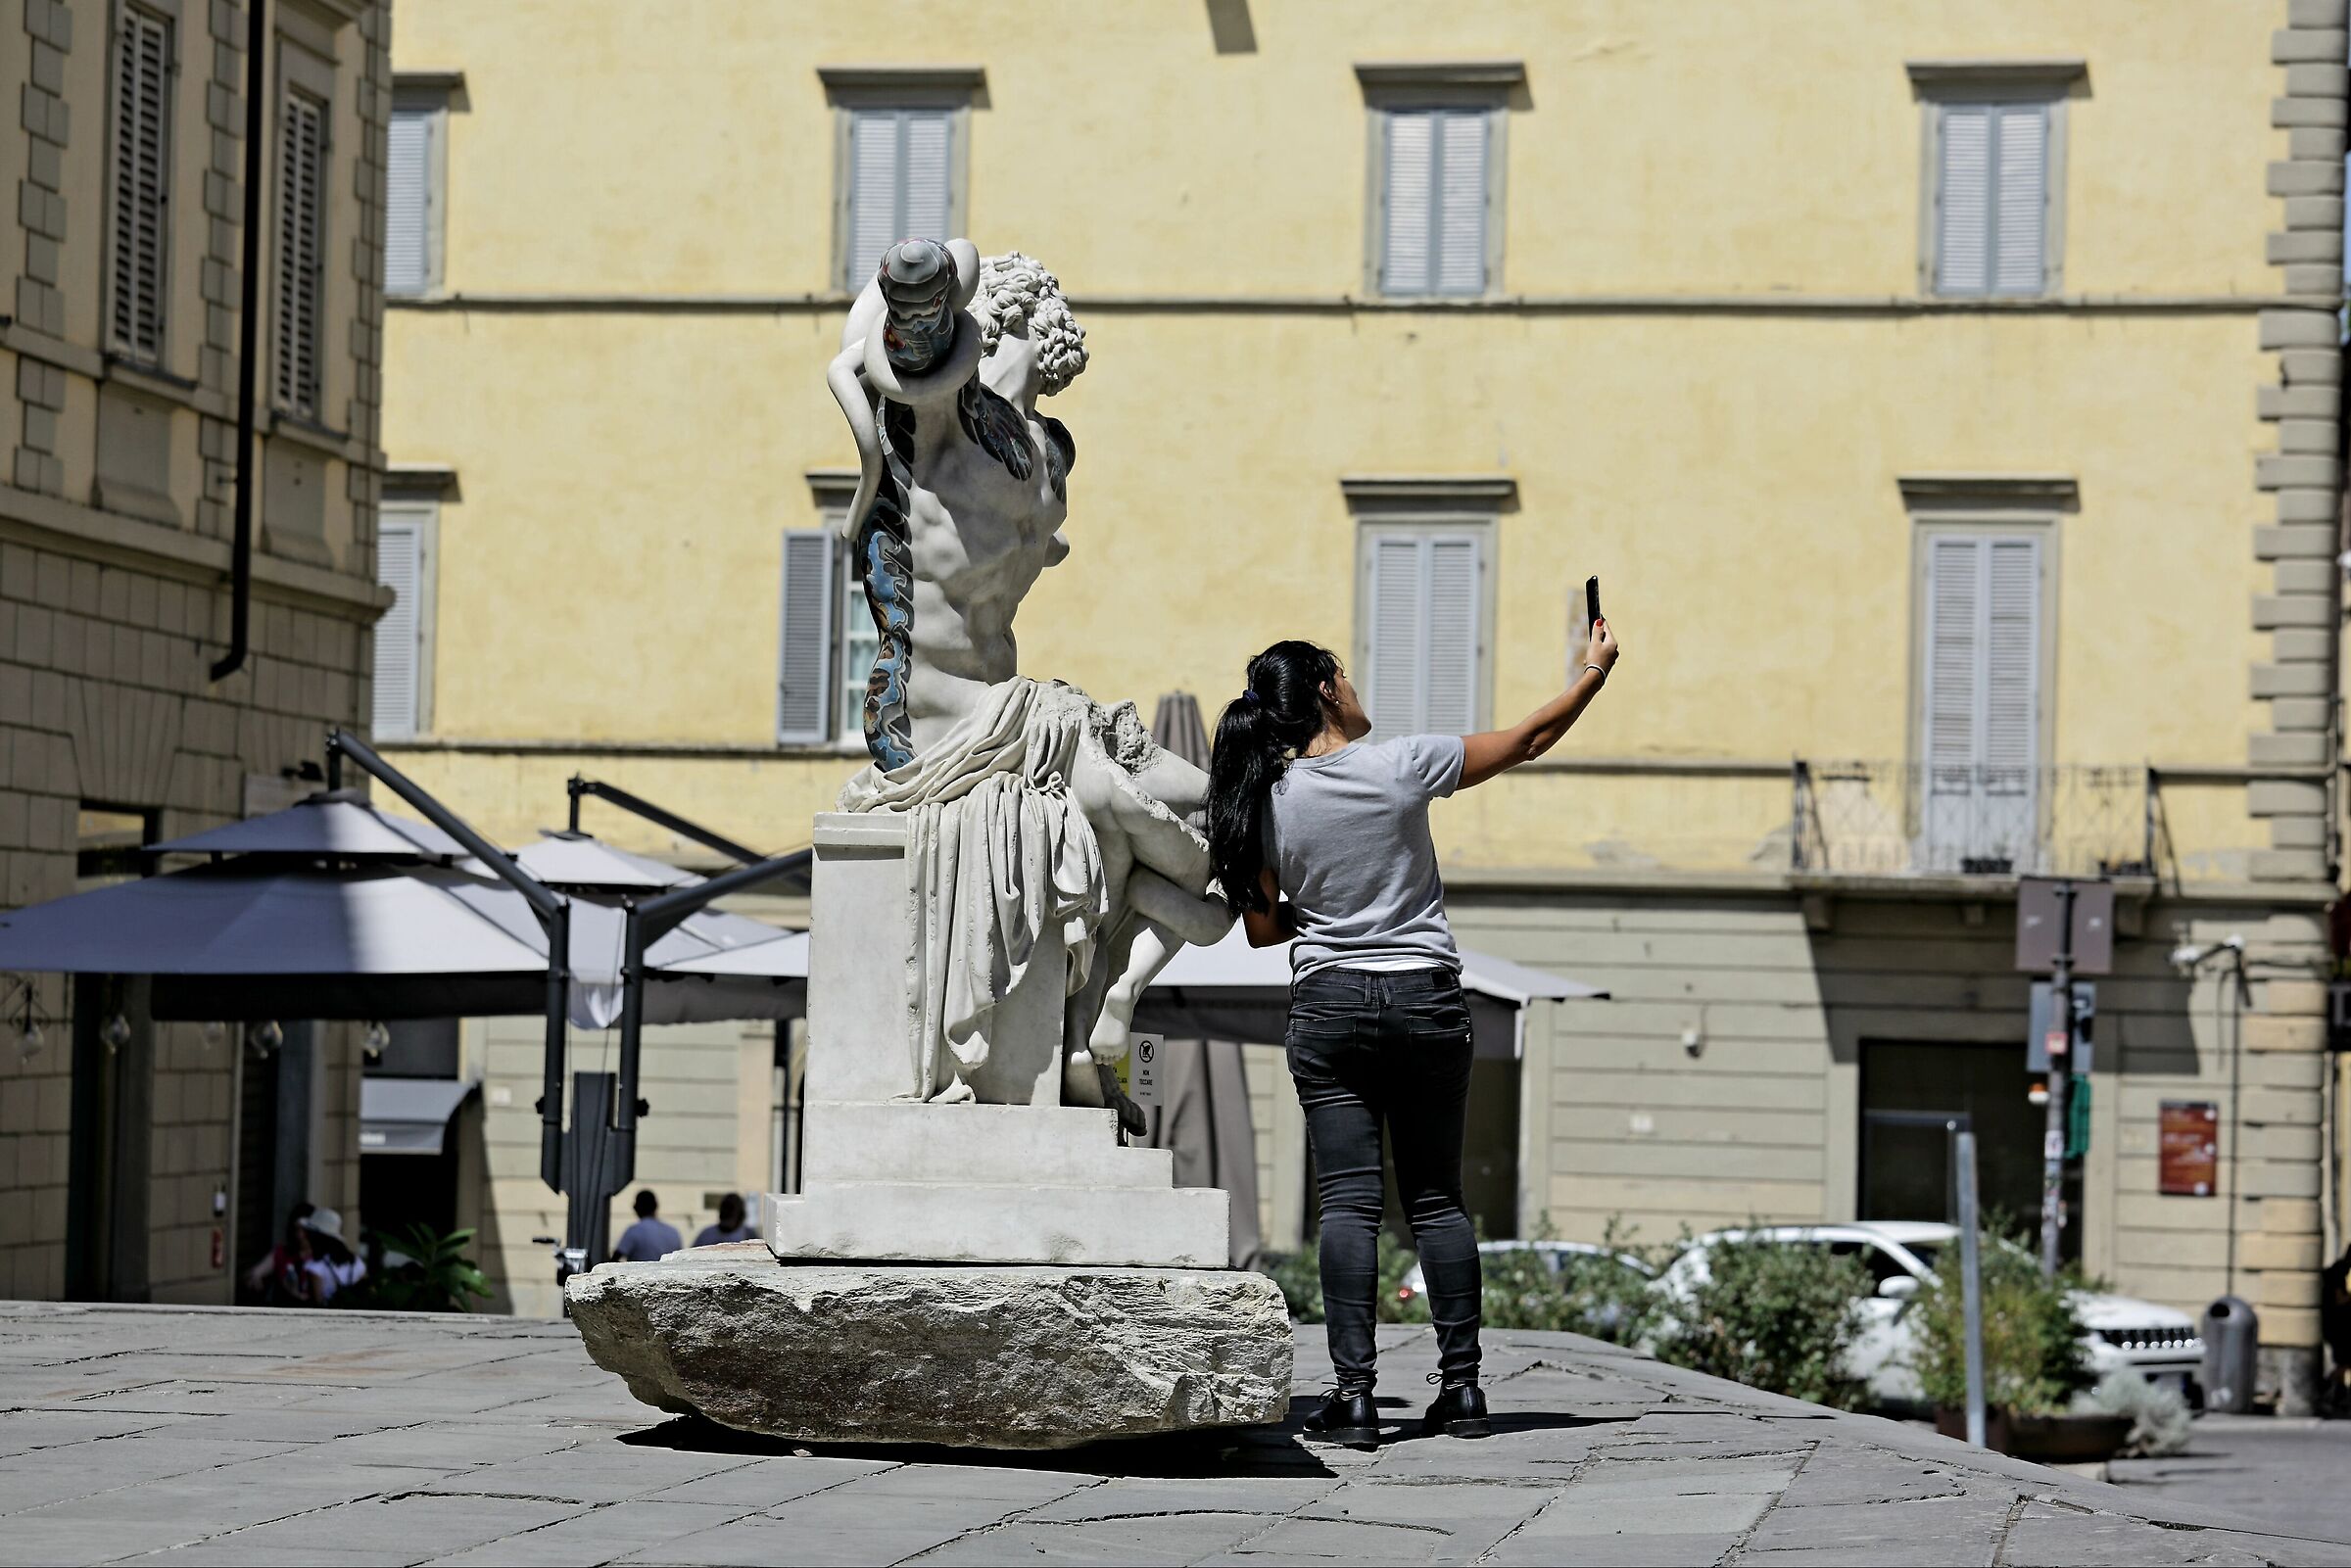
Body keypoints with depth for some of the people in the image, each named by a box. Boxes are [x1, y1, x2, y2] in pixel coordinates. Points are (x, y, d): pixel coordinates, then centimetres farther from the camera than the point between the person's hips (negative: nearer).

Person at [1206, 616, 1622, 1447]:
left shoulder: (1269, 801, -4)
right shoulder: (1401, 765, -8)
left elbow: (1264, 927, 3)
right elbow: (1527, 740, 3)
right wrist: (1593, 672, 16)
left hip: (1327, 1004, 0)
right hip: (1425, 999, 0)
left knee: (1347, 1201, -2)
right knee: (1436, 1197, 9)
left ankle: (1353, 1393, -10)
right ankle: (1461, 1386, 9)